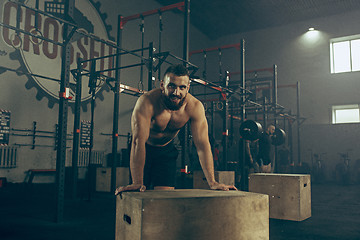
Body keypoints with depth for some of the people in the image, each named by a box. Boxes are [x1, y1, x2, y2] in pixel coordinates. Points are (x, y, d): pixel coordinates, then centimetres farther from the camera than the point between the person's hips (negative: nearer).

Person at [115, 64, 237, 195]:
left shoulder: (195, 107, -24)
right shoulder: (147, 102, -34)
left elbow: (202, 144, -24)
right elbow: (138, 141, -39)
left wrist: (212, 182, -29)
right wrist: (137, 183, -45)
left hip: (167, 151, 3)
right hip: (144, 150, -2)